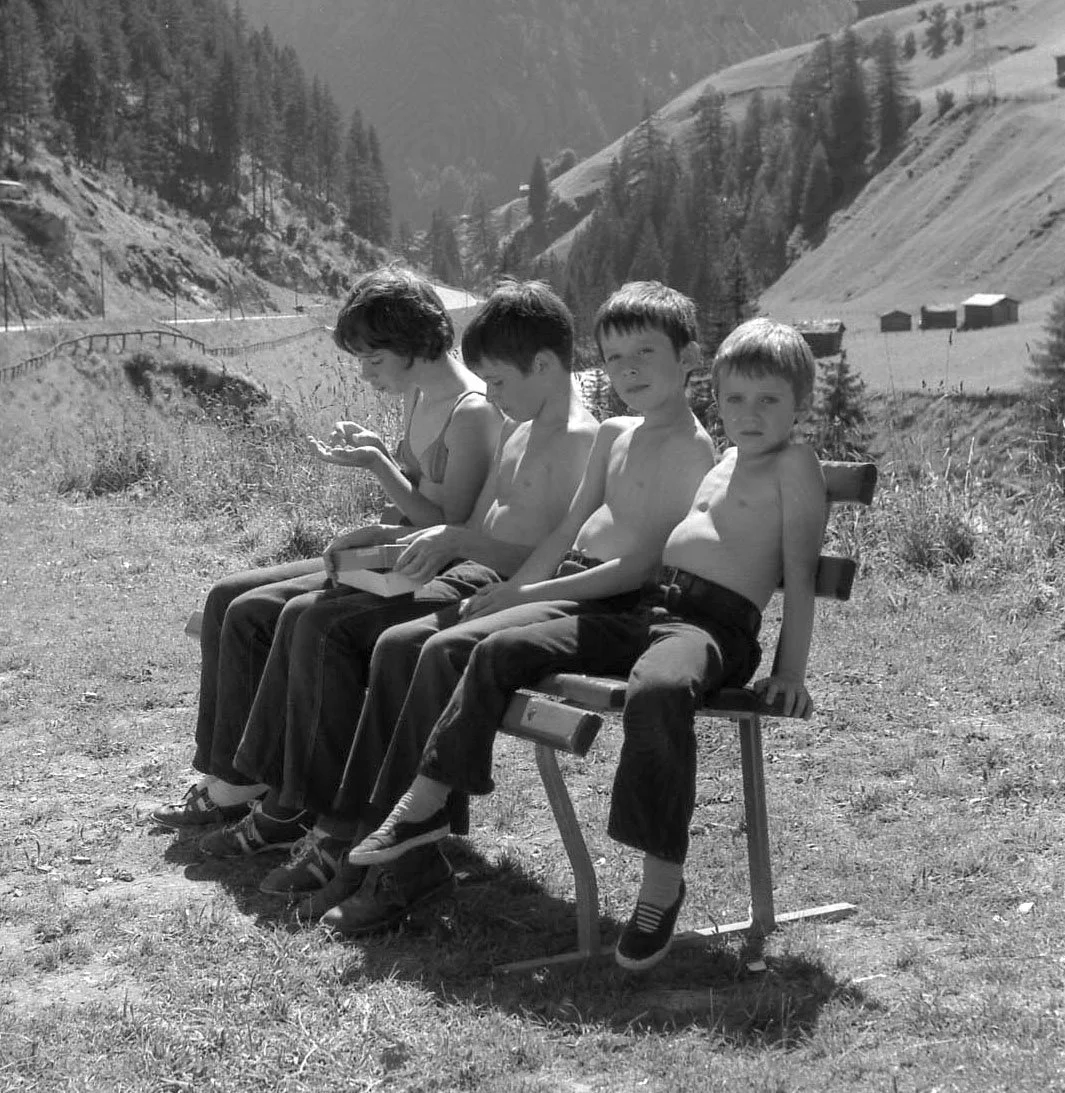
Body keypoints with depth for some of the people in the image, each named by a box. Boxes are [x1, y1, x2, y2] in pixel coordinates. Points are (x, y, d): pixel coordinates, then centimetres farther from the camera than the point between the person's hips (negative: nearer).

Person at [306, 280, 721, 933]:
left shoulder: (693, 449, -8)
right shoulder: (614, 436, 20)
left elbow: (647, 563, -17)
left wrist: (528, 593, -18)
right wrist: (509, 588, 2)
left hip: (615, 607, -9)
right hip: (567, 585, 9)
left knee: (447, 651, -26)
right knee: (398, 644, -5)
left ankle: (412, 865, -22)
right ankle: (371, 836, -5)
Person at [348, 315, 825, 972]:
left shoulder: (795, 463, -1)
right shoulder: (725, 463, 23)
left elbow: (800, 572, -6)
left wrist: (790, 672, -12)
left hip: (716, 626, -8)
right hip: (644, 608, 8)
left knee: (657, 692, -42)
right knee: (499, 652, 0)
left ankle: (663, 880, -33)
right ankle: (426, 806, 9)